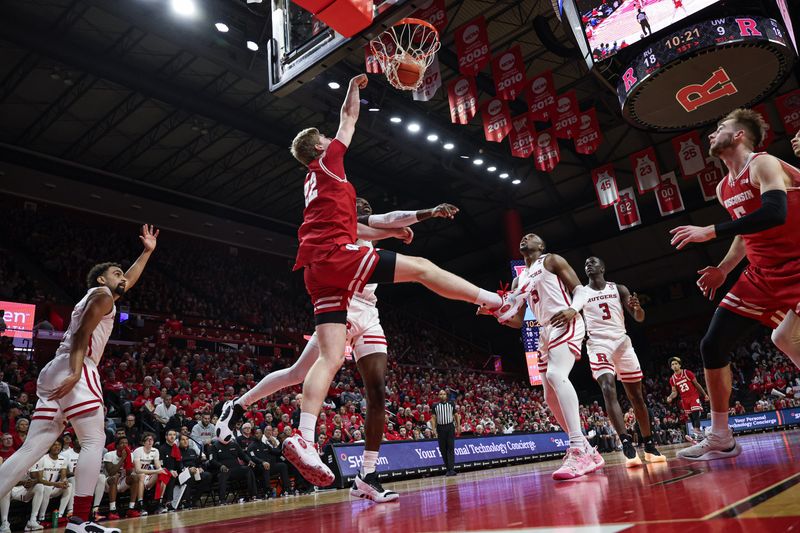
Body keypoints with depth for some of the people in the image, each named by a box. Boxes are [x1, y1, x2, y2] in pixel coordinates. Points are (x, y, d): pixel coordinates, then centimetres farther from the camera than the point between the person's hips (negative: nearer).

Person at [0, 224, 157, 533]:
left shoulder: (99, 296, 30)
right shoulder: (102, 294, 2)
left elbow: (128, 281, 45)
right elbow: (82, 334, -13)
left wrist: (147, 251, 51)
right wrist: (76, 372, -24)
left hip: (54, 373, 9)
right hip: (73, 371, -9)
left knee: (33, 447, 5)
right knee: (94, 441, -9)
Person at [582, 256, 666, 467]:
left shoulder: (618, 289, 9)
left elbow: (639, 318, 6)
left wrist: (637, 307, -17)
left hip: (622, 341, 2)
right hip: (598, 344, -2)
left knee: (636, 395, 6)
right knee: (608, 389, -24)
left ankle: (650, 446, 18)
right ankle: (627, 445, -28)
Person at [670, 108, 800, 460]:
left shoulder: (764, 164, -12)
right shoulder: (723, 188, 13)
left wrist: (711, 231, -31)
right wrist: (723, 269, 15)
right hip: (761, 274, 8)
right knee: (712, 346, 2)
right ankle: (721, 439, 12)